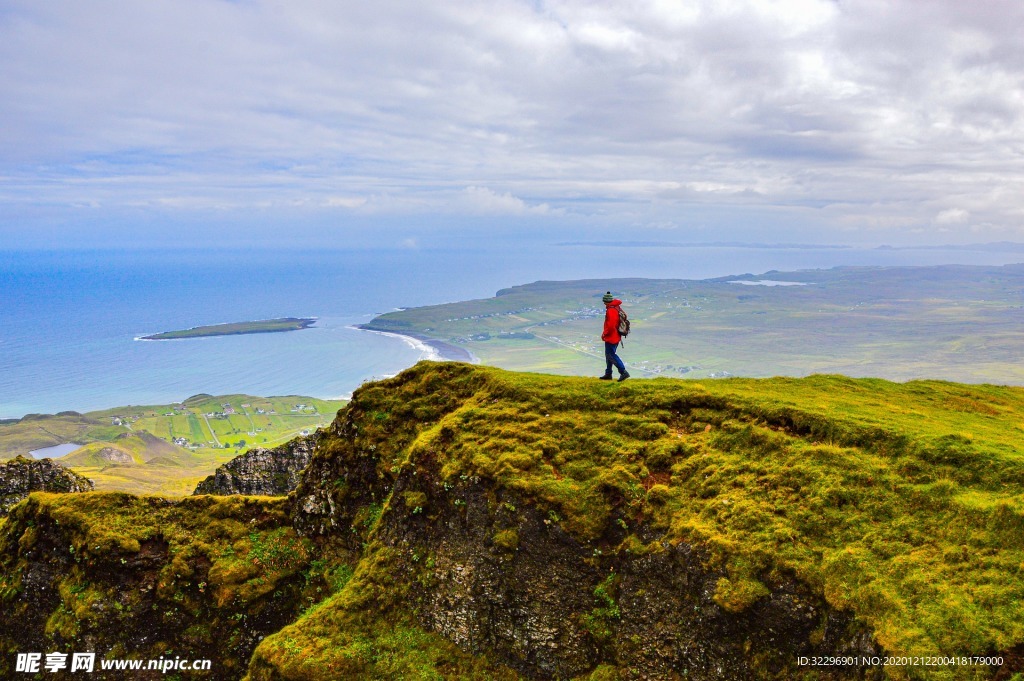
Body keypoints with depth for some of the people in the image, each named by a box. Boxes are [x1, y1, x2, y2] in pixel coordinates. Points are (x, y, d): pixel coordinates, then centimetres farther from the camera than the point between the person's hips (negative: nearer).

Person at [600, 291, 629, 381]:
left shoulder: (611, 311, -21)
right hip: (616, 336, 10)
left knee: (611, 355, -6)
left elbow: (610, 326, -25)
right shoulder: (618, 308, 10)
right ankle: (608, 374, 25)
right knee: (609, 355, 18)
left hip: (611, 337, -10)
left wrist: (604, 334, -11)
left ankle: (623, 372, -11)